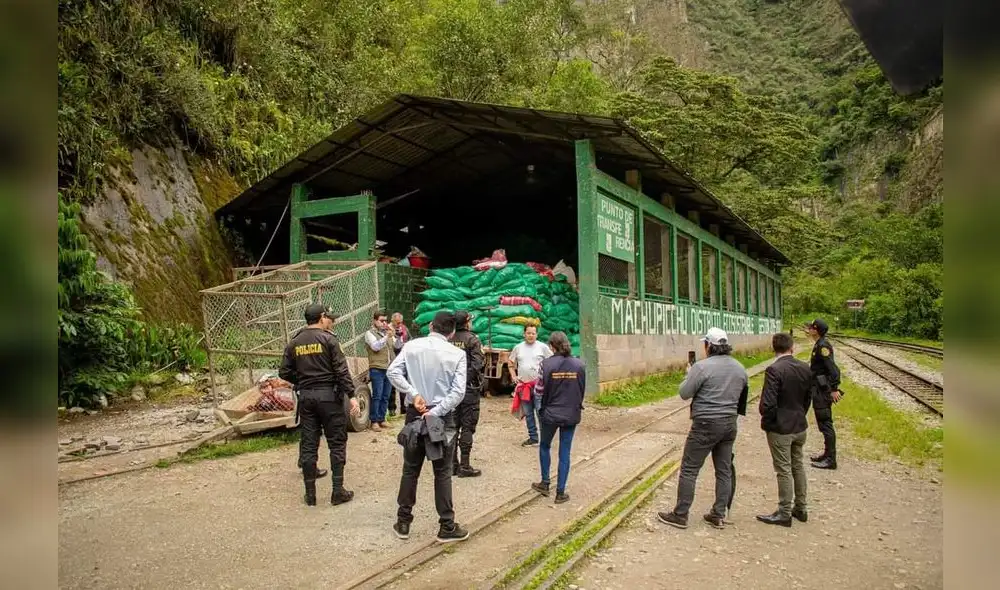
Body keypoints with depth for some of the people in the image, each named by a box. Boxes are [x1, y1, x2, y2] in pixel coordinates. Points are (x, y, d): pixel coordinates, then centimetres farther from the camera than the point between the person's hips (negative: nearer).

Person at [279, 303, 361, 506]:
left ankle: (310, 493, 16)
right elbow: (341, 370, -14)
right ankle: (338, 491, 7)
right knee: (337, 444, 5)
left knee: (308, 445, 10)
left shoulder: (294, 343, 6)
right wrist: (351, 395, -12)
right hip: (328, 395, -4)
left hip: (306, 397, 5)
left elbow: (284, 373, 6)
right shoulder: (328, 339, -8)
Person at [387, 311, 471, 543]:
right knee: (443, 472, 7)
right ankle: (447, 527, 13)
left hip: (414, 413, 2)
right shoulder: (457, 354, -6)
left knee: (410, 469, 14)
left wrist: (414, 394, -13)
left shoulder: (411, 346, 0)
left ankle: (403, 522, 22)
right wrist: (435, 413, -14)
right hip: (442, 417, -2)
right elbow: (458, 391, -14)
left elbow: (393, 371, -11)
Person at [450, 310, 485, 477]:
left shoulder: (449, 340, 3)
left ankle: (452, 463, 19)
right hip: (469, 388, -5)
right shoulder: (472, 339, -11)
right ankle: (464, 466, 3)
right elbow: (478, 364, -18)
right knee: (467, 426, 1)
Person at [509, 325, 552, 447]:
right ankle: (533, 437, 21)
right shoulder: (518, 347, 9)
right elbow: (511, 363, 19)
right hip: (523, 385, 4)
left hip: (539, 384, -4)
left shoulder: (542, 347, -1)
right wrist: (514, 376, 7)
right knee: (528, 413, 11)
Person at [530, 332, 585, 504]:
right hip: (571, 414, 2)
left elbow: (540, 391, -11)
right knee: (565, 453, 10)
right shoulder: (579, 364, -5)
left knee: (544, 446, 22)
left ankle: (545, 483, 29)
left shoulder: (546, 364, -15)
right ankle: (560, 492, 14)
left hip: (550, 413, -2)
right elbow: (582, 390, 3)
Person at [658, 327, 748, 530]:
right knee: (724, 470, 13)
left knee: (689, 469, 1)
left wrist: (689, 374, 5)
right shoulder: (739, 368, 6)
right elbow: (742, 395, 14)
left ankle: (680, 515, 6)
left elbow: (684, 393, -10)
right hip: (730, 424, 7)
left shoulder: (702, 367, -16)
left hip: (706, 424, -7)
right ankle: (719, 515, 19)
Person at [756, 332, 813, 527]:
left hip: (780, 428, -7)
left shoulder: (774, 370, -23)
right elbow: (808, 397, 8)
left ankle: (784, 513, 13)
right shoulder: (805, 368, -1)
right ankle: (800, 508, 31)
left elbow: (768, 403, -25)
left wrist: (766, 421, -6)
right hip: (800, 426, 7)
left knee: (784, 470, 3)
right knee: (798, 466, 19)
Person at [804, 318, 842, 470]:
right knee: (823, 423, 17)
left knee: (825, 423, -5)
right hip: (818, 390, 10)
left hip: (823, 391, -10)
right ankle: (827, 454, 27)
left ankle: (830, 460, 0)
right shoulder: (819, 345, 12)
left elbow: (833, 368, -24)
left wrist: (834, 389, -25)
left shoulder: (823, 346, -18)